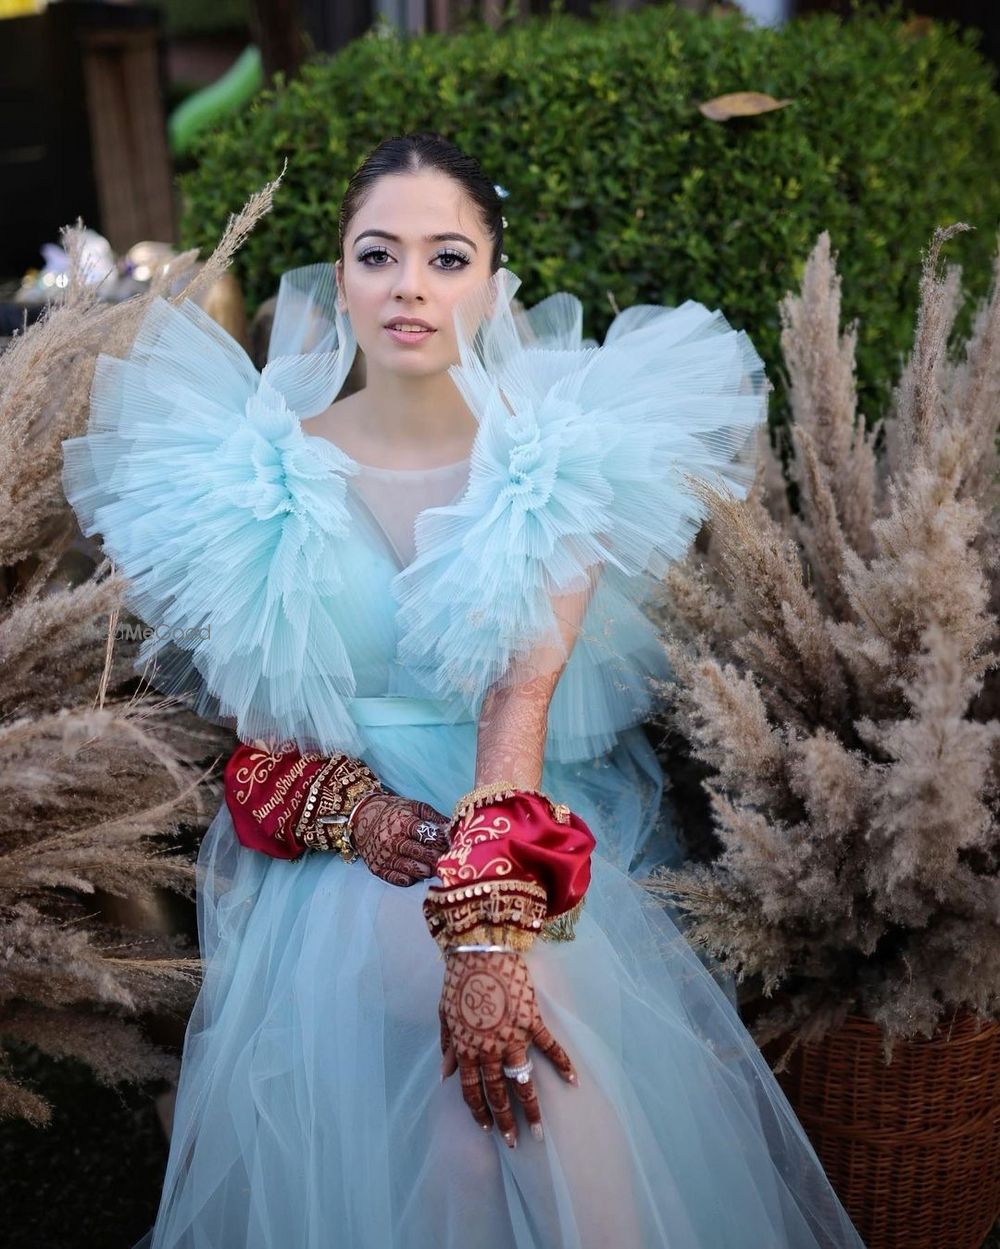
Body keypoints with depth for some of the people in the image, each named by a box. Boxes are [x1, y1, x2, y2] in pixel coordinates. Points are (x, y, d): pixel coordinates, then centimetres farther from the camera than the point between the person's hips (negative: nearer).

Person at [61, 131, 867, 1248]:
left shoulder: (556, 458, -5)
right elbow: (251, 715, 5)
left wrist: (490, 936, -28)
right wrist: (353, 808, -16)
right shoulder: (269, 468, 0)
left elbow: (524, 692, -17)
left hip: (535, 841, 0)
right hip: (343, 853, 1)